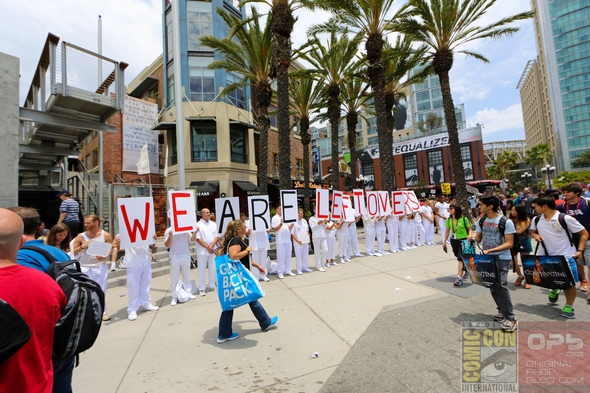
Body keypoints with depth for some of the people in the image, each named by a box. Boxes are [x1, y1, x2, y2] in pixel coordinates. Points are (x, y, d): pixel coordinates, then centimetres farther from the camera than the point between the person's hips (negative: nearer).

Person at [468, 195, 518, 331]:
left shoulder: (506, 222, -13)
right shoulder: (481, 221, 5)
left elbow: (509, 244, -16)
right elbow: (479, 238, 13)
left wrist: (490, 250, -26)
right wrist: (473, 238, -11)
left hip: (501, 259, -6)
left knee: (501, 286, -14)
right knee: (492, 286, 12)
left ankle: (511, 318, -2)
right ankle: (503, 311, 30)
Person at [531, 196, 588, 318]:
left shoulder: (565, 218, -15)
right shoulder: (536, 220, 0)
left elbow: (584, 233, -8)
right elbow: (533, 231, 18)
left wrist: (580, 250, -16)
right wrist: (535, 235, -6)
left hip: (565, 256, -5)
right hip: (545, 256, 5)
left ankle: (569, 307, 20)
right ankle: (554, 290, 41)